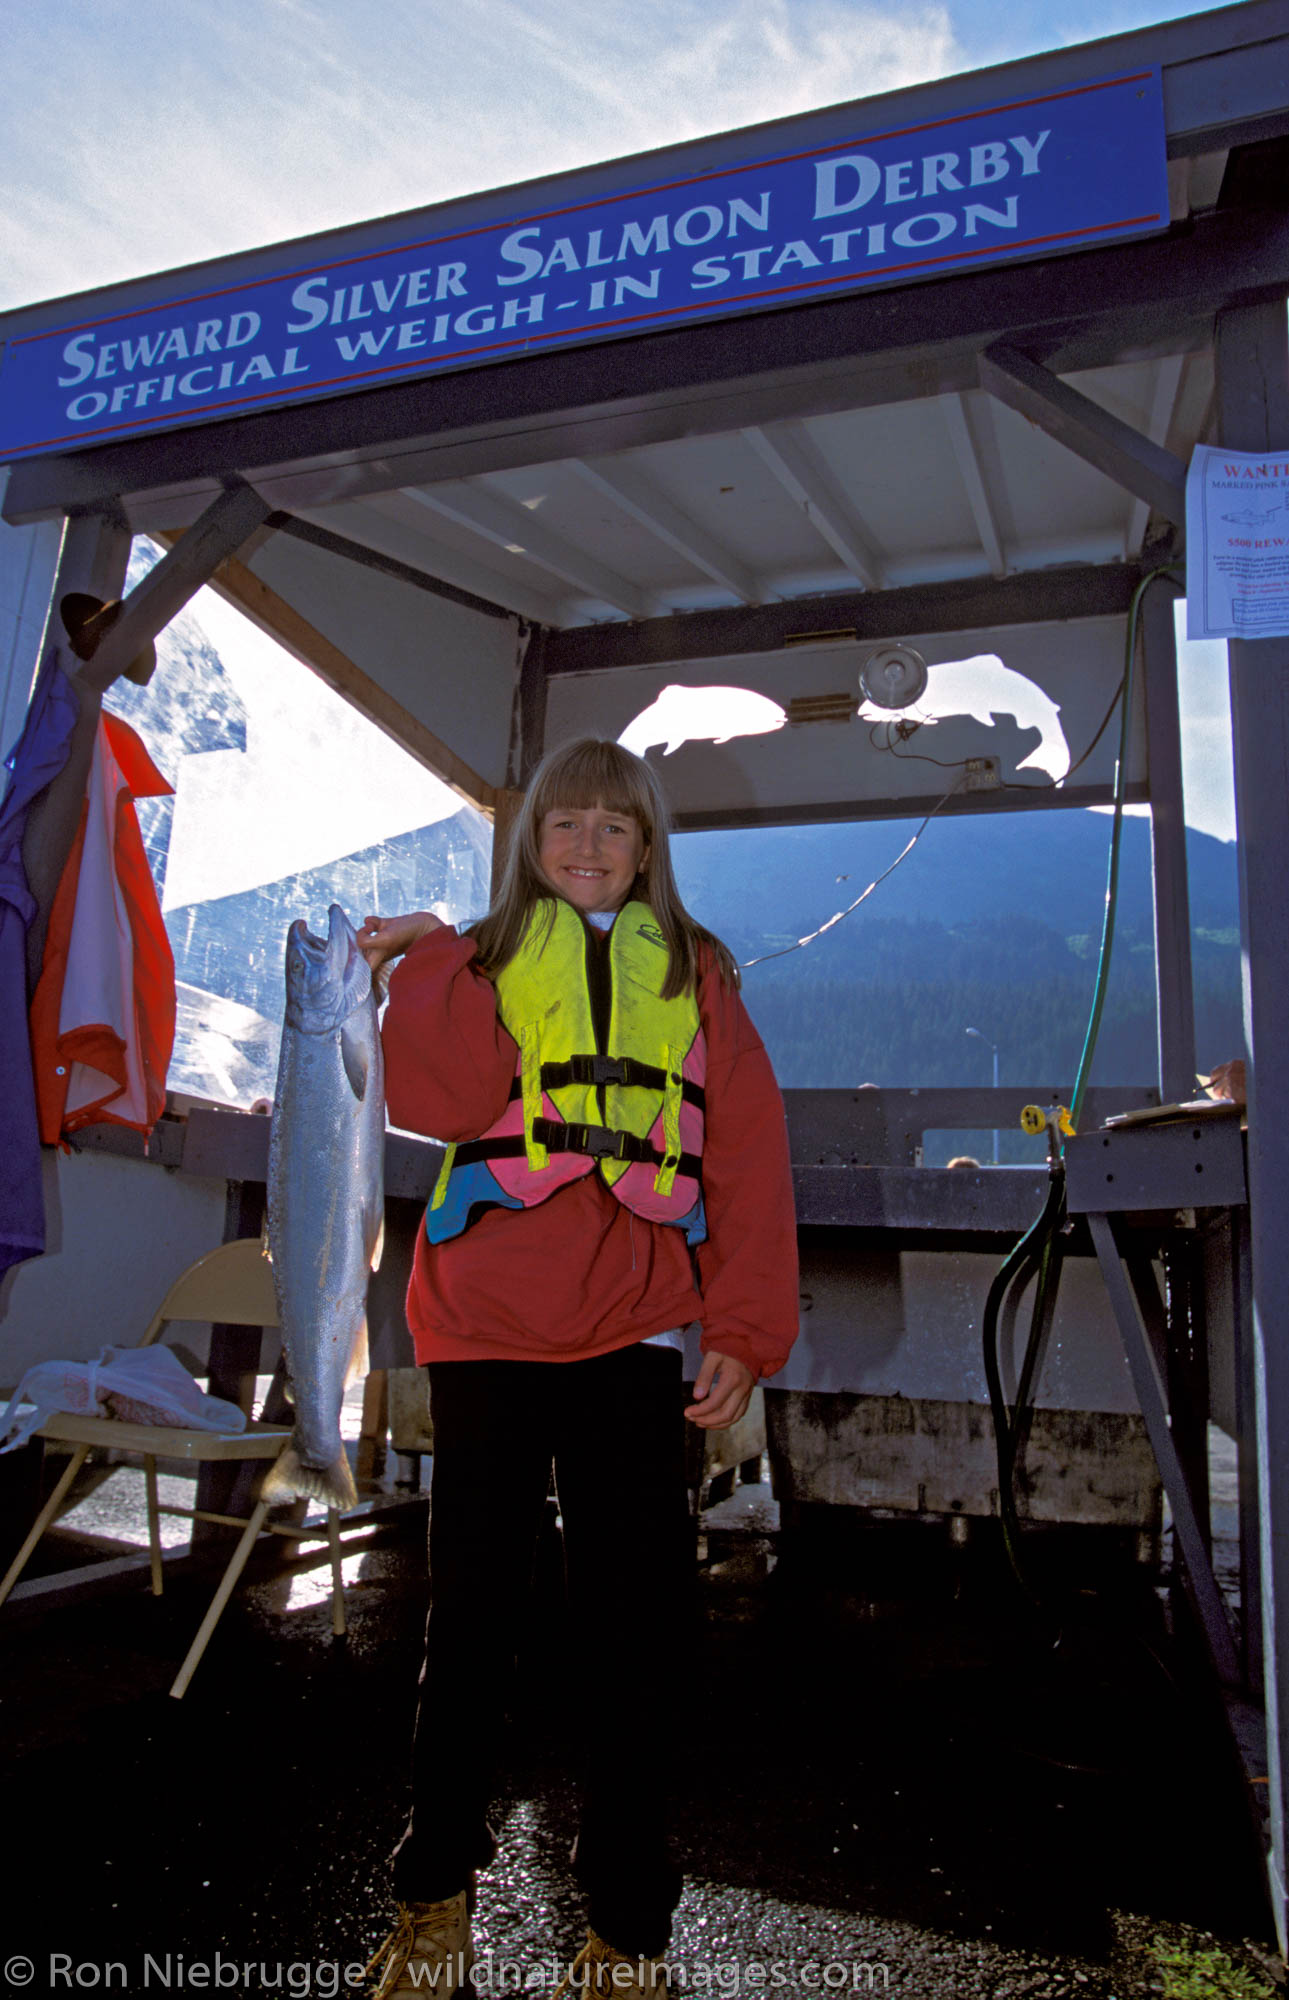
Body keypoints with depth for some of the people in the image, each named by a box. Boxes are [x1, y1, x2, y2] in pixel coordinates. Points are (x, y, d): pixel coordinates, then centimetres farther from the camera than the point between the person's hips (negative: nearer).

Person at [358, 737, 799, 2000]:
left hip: (634, 1331, 0)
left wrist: (744, 1330, -6)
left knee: (631, 1618, 5)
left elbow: (748, 1155, 2)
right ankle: (436, 1884, 32)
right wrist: (428, 959, -12)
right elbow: (436, 1098, -8)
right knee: (471, 1604, 10)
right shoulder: (480, 962, 12)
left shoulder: (694, 976, 11)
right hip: (485, 1326, 1)